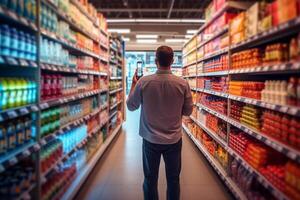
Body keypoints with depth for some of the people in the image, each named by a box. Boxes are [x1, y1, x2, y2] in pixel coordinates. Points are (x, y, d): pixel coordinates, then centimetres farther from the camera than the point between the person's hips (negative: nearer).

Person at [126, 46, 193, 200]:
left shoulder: (143, 82, -14)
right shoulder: (183, 84, -12)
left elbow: (131, 106, 0)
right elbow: (188, 111, -1)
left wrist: (133, 85, 13)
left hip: (150, 140, 0)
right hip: (174, 140, 1)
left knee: (150, 180, 17)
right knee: (173, 180, 17)